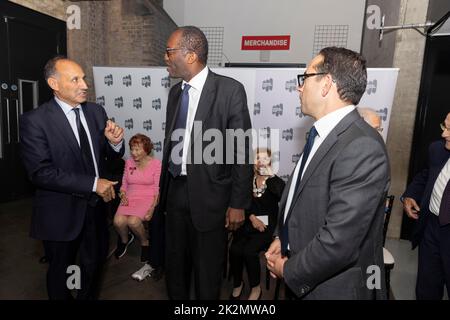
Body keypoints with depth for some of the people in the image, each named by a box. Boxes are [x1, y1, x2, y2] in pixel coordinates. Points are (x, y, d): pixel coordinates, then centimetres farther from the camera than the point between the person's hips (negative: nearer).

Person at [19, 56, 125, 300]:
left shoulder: (96, 112, -1)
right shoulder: (34, 121, -16)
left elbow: (111, 155, 4)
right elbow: (41, 172, -22)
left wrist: (114, 142, -19)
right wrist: (92, 184, -25)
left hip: (95, 206, 5)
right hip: (61, 213, -4)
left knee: (95, 263, 25)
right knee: (61, 271, 20)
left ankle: (88, 296, 52)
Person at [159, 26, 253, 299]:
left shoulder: (230, 90, -13)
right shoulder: (175, 91, 7)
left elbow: (242, 150, -12)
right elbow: (171, 142, 12)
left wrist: (238, 203, -11)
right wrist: (163, 188, 14)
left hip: (208, 194, -5)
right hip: (175, 191, 6)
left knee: (207, 269, 13)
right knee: (175, 263, 22)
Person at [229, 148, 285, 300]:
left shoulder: (276, 181, 2)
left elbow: (283, 196, -19)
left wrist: (271, 176, -19)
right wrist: (252, 218, -9)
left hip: (268, 226, -2)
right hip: (247, 223, 3)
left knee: (249, 250, -26)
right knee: (235, 250, -22)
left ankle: (256, 288, 1)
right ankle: (237, 284, 7)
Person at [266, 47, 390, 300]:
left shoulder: (362, 148, -27)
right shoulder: (322, 134, 0)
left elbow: (338, 243, -28)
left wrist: (289, 270, -14)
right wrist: (282, 238, 0)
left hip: (333, 287, -7)